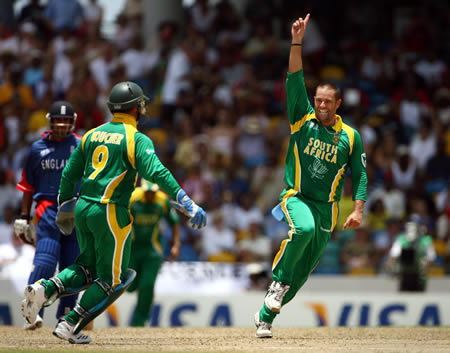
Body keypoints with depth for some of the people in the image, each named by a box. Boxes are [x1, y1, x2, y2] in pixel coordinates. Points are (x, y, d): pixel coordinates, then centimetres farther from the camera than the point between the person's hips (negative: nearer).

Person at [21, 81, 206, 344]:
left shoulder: (92, 135, 12)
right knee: (113, 279, 6)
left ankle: (44, 290, -1)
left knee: (88, 267, 22)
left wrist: (65, 209, 30)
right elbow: (157, 173, -20)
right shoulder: (137, 140, -7)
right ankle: (70, 325, -1)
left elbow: (70, 173, 17)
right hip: (111, 213, -7)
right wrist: (188, 206, -22)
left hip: (82, 208, 7)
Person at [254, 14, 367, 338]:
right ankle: (279, 280, -16)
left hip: (327, 207, 2)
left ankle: (266, 315, 16)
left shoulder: (350, 137, 3)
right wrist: (297, 43, -20)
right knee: (303, 228, -37)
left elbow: (360, 175, 7)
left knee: (304, 269, 1)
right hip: (296, 197, -2)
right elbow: (295, 81, -9)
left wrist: (358, 210, -5)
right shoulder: (303, 120, 0)